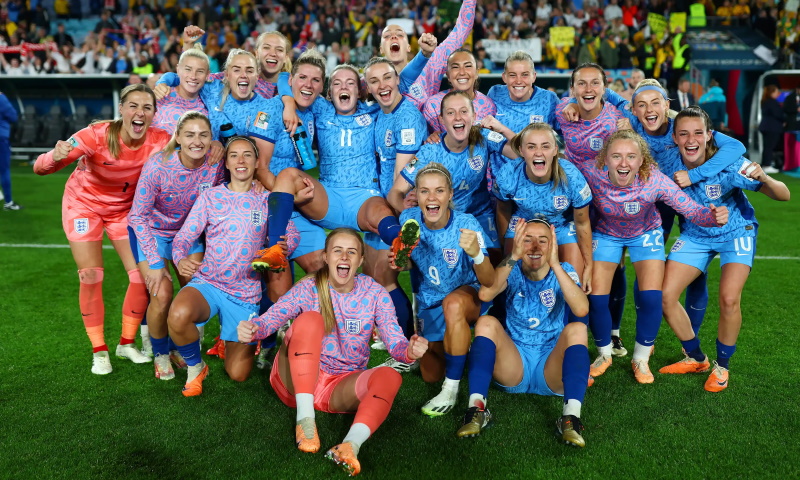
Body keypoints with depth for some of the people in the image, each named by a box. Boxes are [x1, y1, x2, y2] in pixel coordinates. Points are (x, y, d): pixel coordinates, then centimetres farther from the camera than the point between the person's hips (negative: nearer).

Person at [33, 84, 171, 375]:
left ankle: (127, 344, 17)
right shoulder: (98, 135, -31)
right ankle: (99, 351, 10)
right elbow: (39, 168, -32)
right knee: (91, 277, -7)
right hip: (84, 204, -3)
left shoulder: (160, 140, -24)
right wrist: (55, 157, -55)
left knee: (142, 274, -4)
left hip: (124, 209, 3)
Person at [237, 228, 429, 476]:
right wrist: (251, 328, -41)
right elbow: (269, 319, -17)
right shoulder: (309, 287, -8)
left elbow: (395, 342, -13)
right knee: (309, 319, -28)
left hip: (342, 387, 2)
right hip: (297, 381, -1)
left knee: (389, 377, -27)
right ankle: (305, 416, -28)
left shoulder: (374, 293, -5)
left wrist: (409, 350, -36)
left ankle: (351, 445, -48)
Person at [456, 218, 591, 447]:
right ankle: (476, 408, -28)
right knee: (486, 322, -22)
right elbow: (485, 295, -23)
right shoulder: (512, 271, 0)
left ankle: (571, 416, -34)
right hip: (514, 365, 1)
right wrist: (513, 257, -31)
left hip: (553, 369, 0)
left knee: (577, 328, -25)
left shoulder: (564, 271, -1)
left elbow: (582, 309, -23)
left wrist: (554, 264, -31)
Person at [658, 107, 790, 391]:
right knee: (665, 295, -7)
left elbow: (783, 196, -27)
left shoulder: (728, 163, -28)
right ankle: (696, 358, 17)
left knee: (729, 299, -20)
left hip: (736, 232, -3)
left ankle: (722, 366, 7)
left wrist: (764, 179, -47)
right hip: (696, 234, 3)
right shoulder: (670, 163, -22)